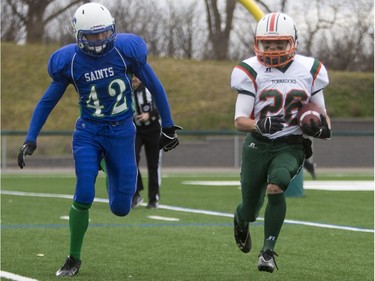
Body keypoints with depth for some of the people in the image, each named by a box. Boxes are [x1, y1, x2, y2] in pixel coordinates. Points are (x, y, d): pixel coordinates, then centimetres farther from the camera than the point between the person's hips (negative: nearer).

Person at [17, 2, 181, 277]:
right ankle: (74, 258, 4)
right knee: (84, 196, -16)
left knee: (121, 208, 0)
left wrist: (168, 127, 6)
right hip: (88, 133, 0)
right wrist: (30, 139, -3)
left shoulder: (126, 50, -13)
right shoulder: (69, 61, -11)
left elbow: (154, 86, 0)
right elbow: (48, 101, 3)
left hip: (121, 133, 0)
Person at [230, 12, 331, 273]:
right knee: (250, 210, 9)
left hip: (291, 146, 0)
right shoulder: (251, 71, -8)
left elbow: (321, 113, 11)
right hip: (258, 145, 0)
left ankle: (268, 251, -16)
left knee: (275, 188, -30)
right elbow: (240, 120, -11)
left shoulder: (309, 70, 0)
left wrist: (322, 126, -13)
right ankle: (241, 221, 50)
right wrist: (260, 125, -32)